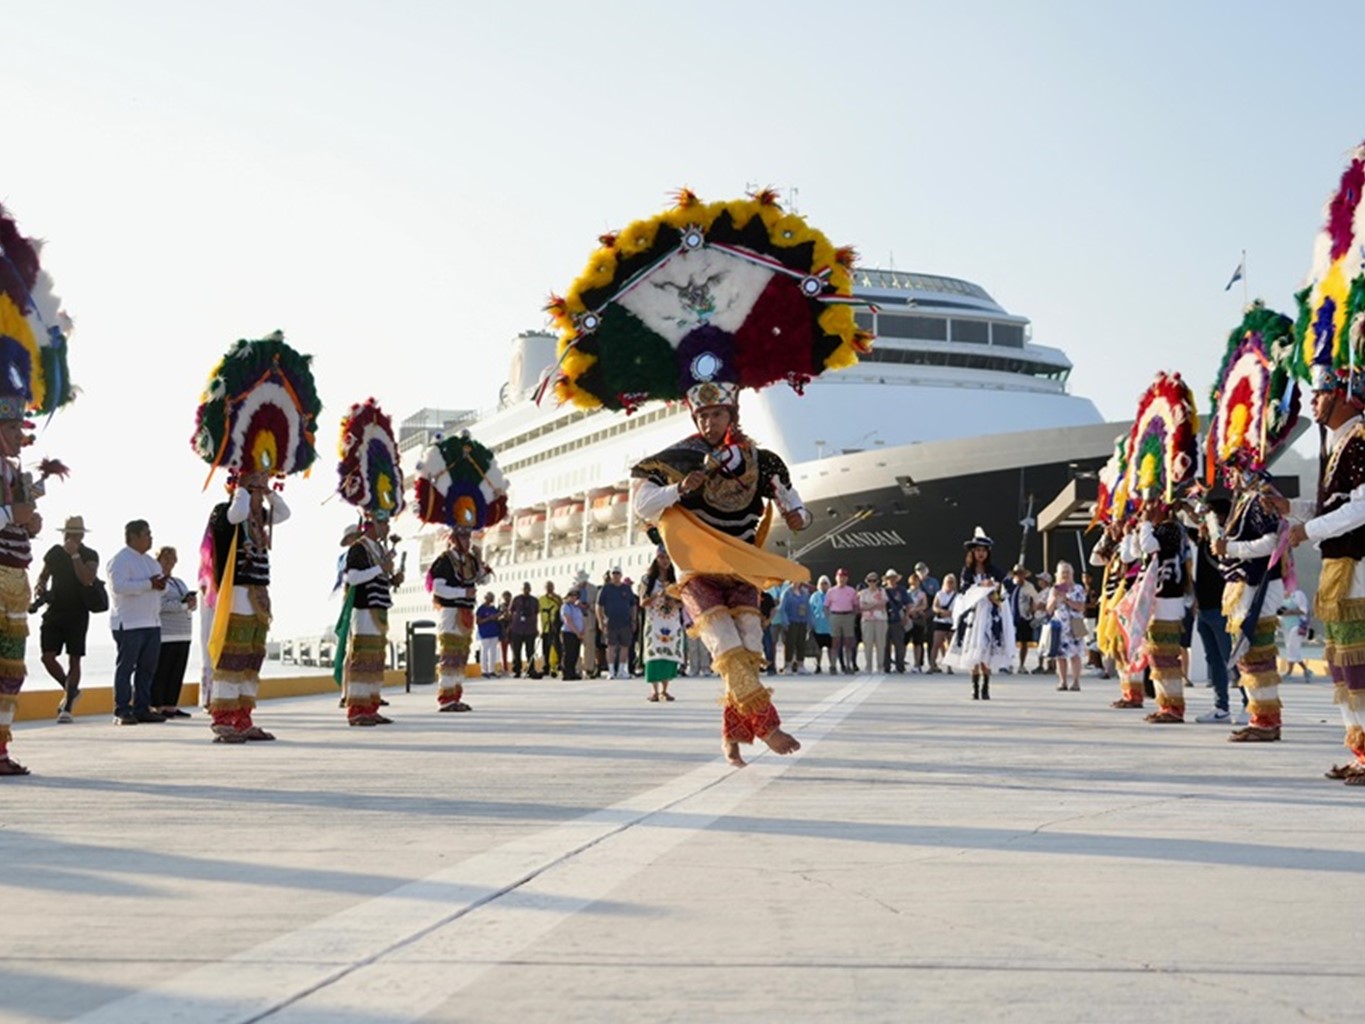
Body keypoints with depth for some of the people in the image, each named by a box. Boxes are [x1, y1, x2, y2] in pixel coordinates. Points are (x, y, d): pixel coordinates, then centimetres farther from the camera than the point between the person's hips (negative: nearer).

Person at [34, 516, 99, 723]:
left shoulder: (90, 556, -3)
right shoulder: (54, 552, 8)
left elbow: (87, 579, -20)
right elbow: (43, 576, 20)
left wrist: (75, 555, -22)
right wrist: (40, 587, -1)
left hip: (77, 615, -3)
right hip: (54, 612, 3)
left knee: (74, 660, -4)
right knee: (48, 657, -6)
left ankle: (67, 708, 0)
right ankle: (70, 690, 18)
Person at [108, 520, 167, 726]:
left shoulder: (150, 561, 20)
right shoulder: (120, 560, -8)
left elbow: (160, 584, 25)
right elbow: (119, 586, -22)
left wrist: (161, 584, 0)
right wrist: (149, 584, -18)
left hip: (152, 623, 8)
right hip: (129, 624, -8)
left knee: (147, 667, 8)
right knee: (125, 668, -4)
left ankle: (142, 708, 14)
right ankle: (122, 711, -3)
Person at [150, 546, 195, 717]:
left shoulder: (179, 582, 22)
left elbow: (192, 604, 17)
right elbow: (160, 604, -17)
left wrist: (192, 602, -6)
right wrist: (183, 605, -20)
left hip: (182, 635, 8)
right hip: (164, 635, -8)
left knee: (177, 673, 6)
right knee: (161, 672, -6)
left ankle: (171, 706, 10)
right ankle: (158, 707, -3)